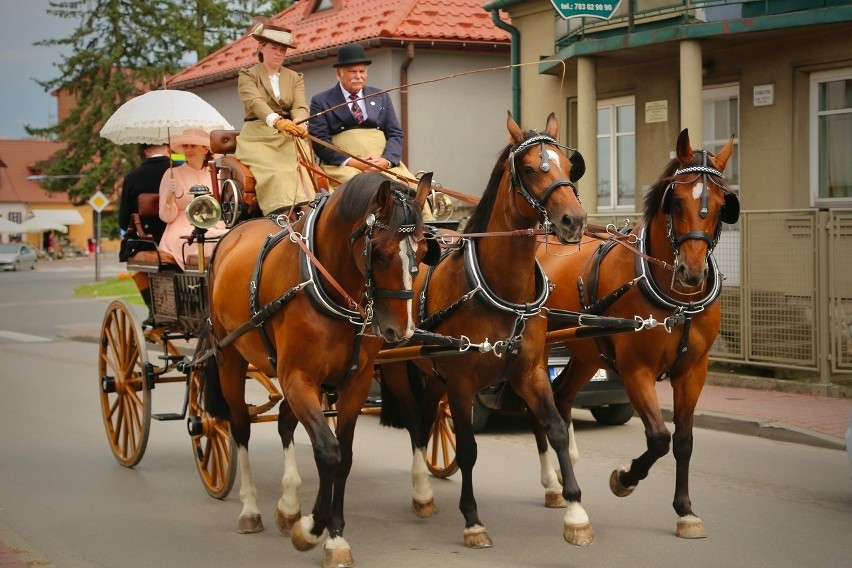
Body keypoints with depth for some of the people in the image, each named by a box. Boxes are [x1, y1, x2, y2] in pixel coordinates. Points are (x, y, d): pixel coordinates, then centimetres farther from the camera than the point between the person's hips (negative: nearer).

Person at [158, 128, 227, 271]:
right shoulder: (172, 174, 5)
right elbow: (166, 217, 1)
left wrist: (219, 226, 2)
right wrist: (169, 195, -17)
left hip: (213, 230, 4)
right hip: (182, 233, -4)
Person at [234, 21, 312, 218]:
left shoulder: (295, 78, 17)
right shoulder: (247, 75, 5)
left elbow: (300, 106, -1)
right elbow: (255, 102, -15)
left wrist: (299, 124, -27)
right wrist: (277, 121, -37)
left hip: (289, 136, 3)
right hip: (258, 137, -3)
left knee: (303, 169, -28)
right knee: (274, 172, -31)